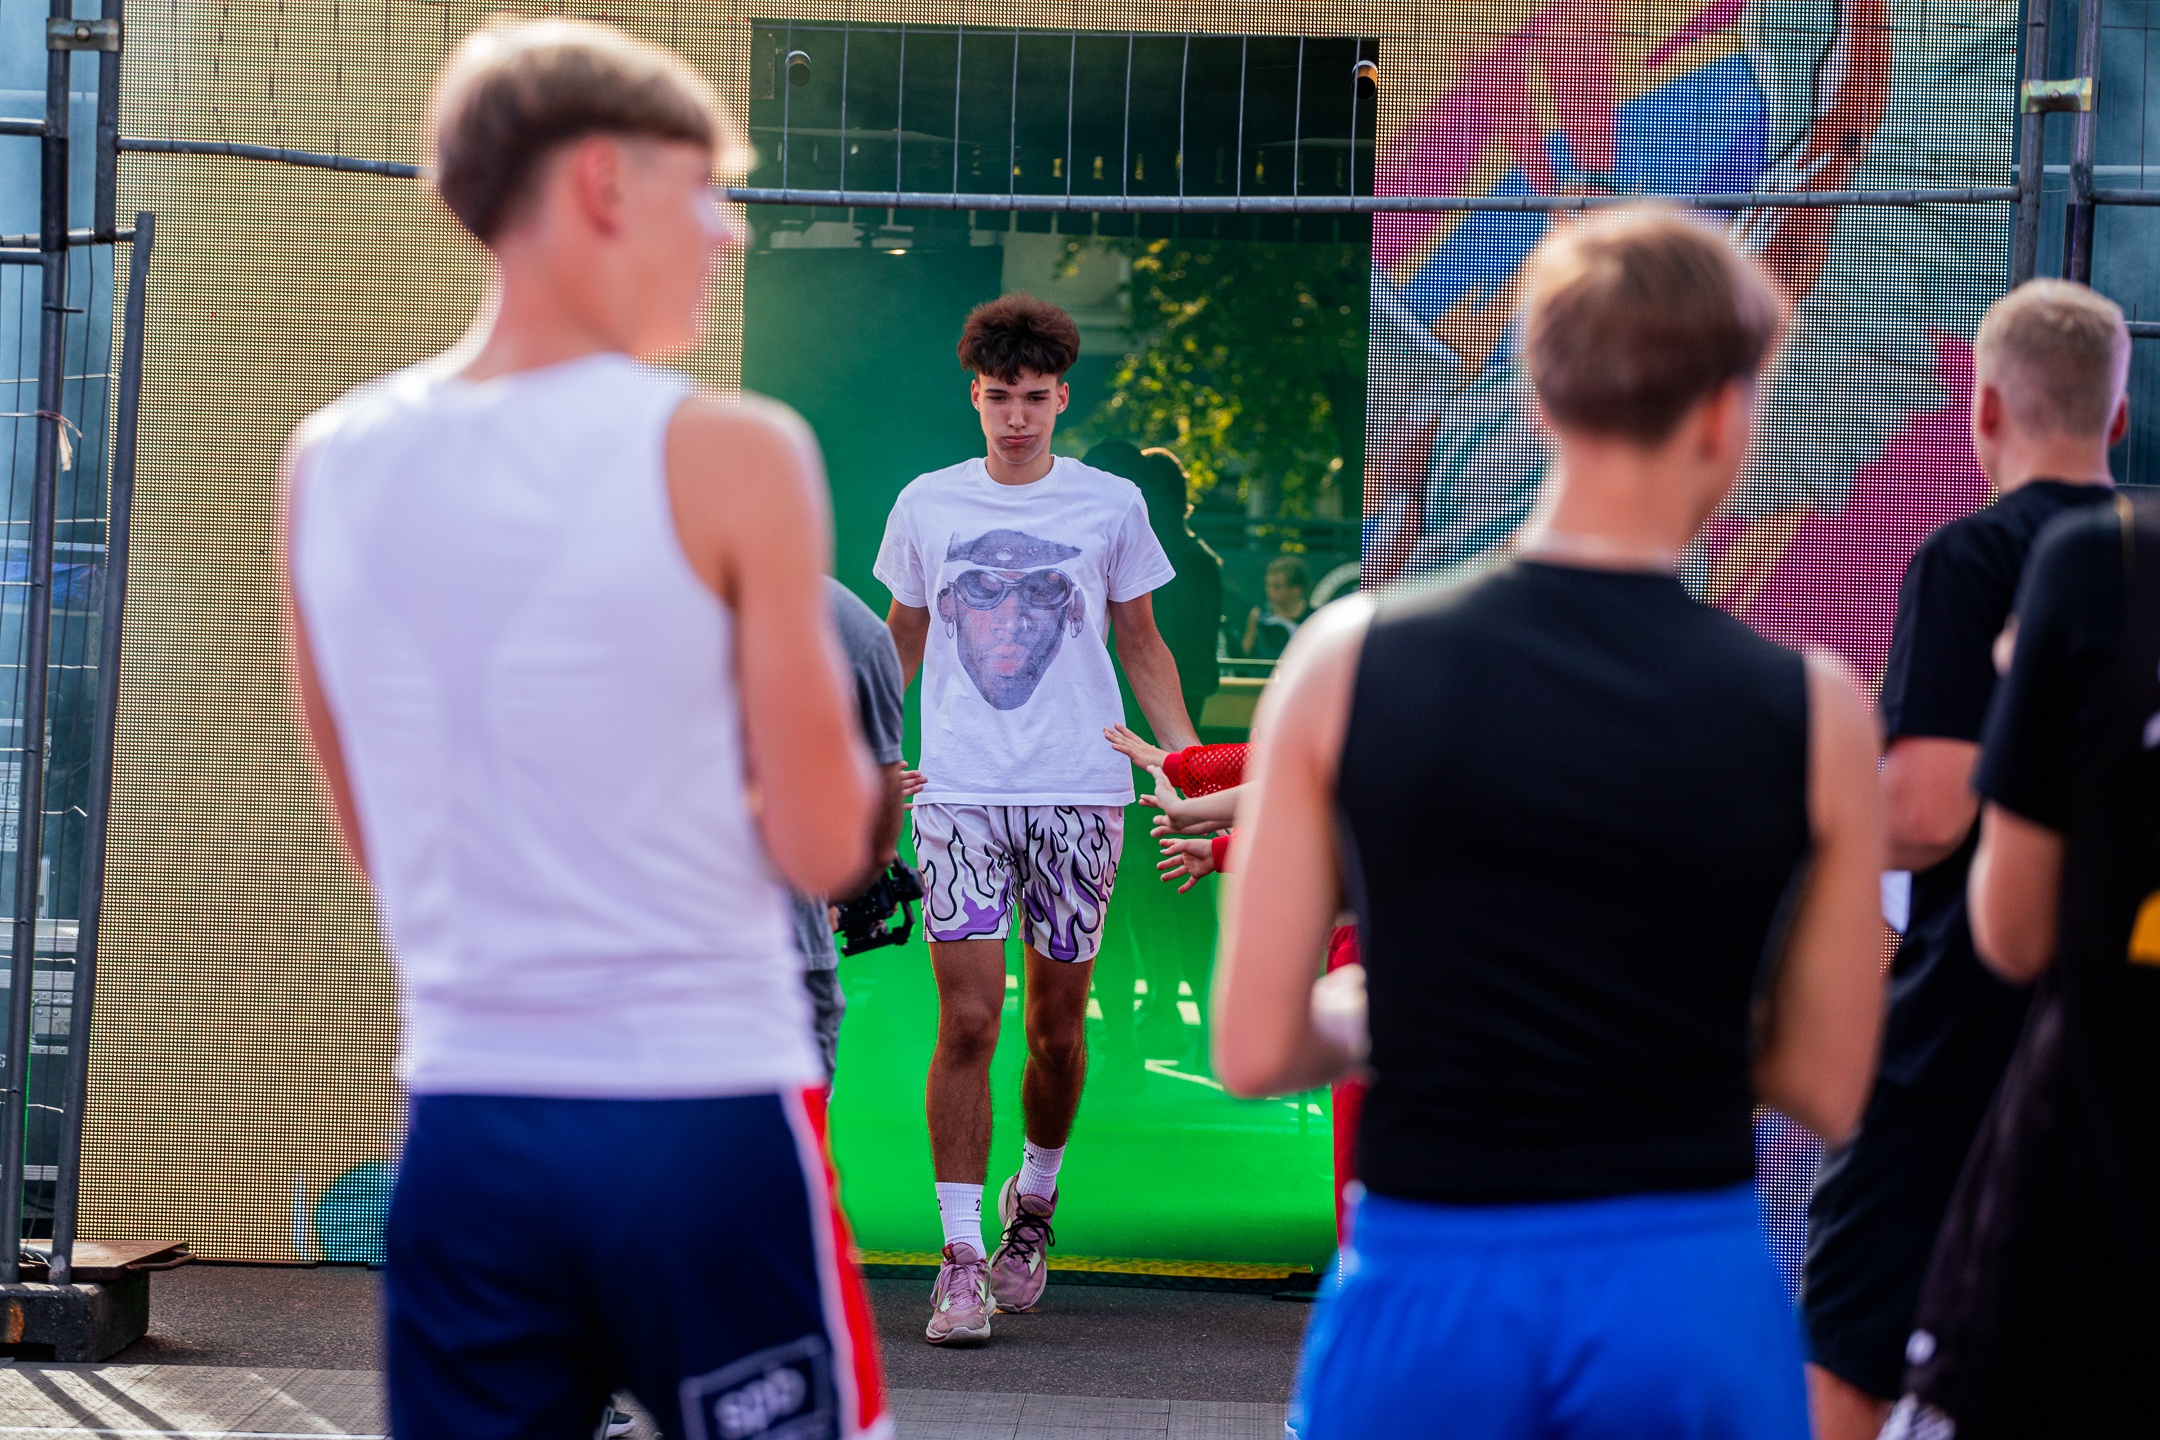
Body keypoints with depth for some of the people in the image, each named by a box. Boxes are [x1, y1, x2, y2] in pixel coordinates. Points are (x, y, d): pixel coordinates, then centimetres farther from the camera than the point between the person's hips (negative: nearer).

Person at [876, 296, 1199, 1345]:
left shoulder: (1110, 506, 5)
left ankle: (1034, 1200, 31)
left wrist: (1190, 757, 4)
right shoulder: (926, 506, 7)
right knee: (967, 1023, -9)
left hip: (1079, 794, 0)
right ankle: (962, 1259, -7)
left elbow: (1140, 644, 13)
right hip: (958, 791, 0)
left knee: (1058, 1030, 6)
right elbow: (901, 641, 19)